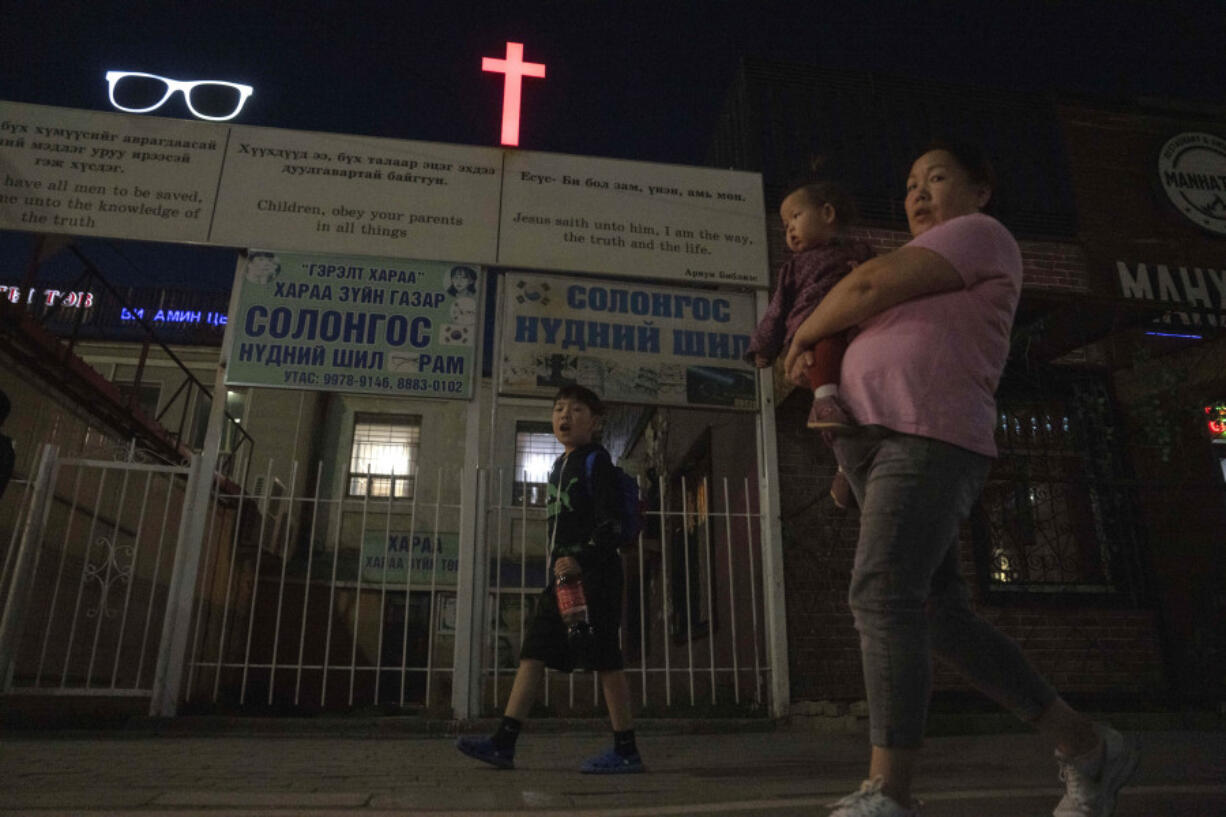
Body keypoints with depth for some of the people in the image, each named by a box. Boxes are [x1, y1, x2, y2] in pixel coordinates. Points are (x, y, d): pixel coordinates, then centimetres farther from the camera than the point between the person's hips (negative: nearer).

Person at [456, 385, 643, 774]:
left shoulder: (595, 460, -6)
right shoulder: (559, 467, 19)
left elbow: (611, 524, -14)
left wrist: (581, 559, -26)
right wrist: (558, 569, 19)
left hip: (593, 572, -8)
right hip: (562, 572, 8)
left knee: (605, 658, -4)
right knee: (533, 653, 3)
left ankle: (626, 751, 6)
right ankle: (503, 744, 4)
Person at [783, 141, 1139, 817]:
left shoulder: (980, 233, 5)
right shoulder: (930, 287, 33)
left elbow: (870, 284, -6)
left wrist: (803, 335, 8)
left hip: (928, 440, -9)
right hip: (877, 448, 10)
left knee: (880, 595, -23)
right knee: (941, 618, 5)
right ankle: (1088, 749, 16)